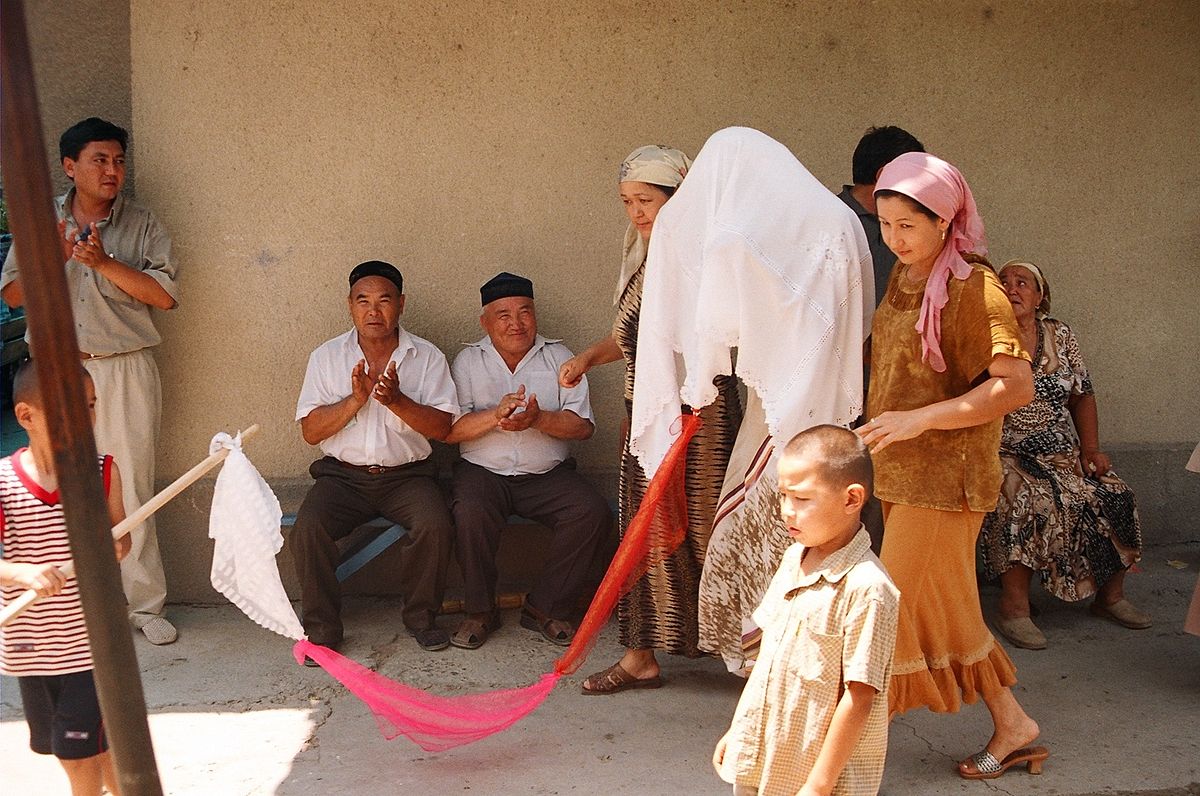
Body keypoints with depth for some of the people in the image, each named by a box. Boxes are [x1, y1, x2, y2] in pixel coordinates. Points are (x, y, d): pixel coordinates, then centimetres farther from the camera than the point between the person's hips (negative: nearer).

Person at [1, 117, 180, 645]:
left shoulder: (141, 224, 4)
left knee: (132, 489, -1)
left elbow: (166, 295, -6)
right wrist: (56, 257, -10)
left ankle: (144, 604, 7)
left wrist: (104, 261, -15)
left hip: (125, 370, -2)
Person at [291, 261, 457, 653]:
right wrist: (355, 399, -17)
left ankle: (421, 615, -4)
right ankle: (321, 625, -8)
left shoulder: (427, 356, 3)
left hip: (407, 474, 0)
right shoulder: (327, 356, 5)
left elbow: (442, 427, -5)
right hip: (343, 474, 1)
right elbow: (310, 431, -1)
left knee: (435, 524, -28)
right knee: (308, 527, -27)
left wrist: (397, 400, -21)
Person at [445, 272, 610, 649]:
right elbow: (449, 430, -4)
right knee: (470, 514, -33)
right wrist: (495, 415, -21)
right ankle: (480, 612, -10)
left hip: (549, 474, 1)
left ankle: (546, 608, -8)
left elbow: (583, 426, -2)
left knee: (593, 512, -24)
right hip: (484, 472, -1)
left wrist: (537, 419, -20)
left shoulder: (559, 357, 8)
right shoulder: (468, 362, 7)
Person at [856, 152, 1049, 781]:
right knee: (948, 609, 15)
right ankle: (1012, 726, 28)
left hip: (945, 476, -8)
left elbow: (1015, 384, -21)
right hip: (900, 472, 9)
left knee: (898, 604, -1)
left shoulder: (974, 286, -15)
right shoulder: (903, 276, 9)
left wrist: (920, 419, -23)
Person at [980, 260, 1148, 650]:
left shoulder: (1059, 334, 10)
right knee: (1030, 502, -34)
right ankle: (1014, 609, -25)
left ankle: (1110, 596, 5)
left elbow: (1082, 396, 13)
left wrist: (1090, 449, 1)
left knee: (1115, 496, -15)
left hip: (1062, 452, 5)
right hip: (1007, 454, -5)